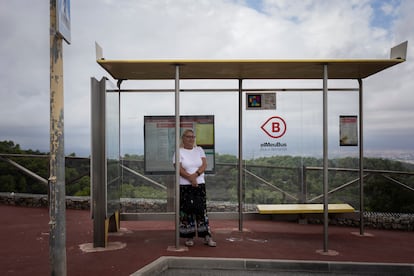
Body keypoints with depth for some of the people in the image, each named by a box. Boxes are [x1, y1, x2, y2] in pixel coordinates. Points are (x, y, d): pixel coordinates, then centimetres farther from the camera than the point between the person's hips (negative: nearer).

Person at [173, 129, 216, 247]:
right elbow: (179, 169, -11)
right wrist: (190, 178, -22)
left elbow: (204, 165, 0)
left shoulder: (199, 150, 11)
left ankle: (207, 237, 5)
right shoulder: (179, 152, 0)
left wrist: (196, 174, -16)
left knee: (201, 209, 1)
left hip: (200, 184, 3)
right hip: (184, 185, -3)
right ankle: (189, 237, 10)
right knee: (187, 210, -1)